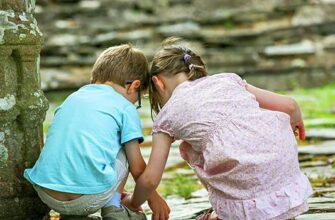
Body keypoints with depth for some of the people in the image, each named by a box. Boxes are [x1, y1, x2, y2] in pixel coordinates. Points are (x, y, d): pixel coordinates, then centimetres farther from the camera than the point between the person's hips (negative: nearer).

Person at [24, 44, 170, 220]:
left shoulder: (72, 98, 24)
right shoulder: (125, 108, 7)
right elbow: (137, 167, 8)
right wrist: (153, 197, 28)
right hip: (92, 198, -4)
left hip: (47, 196, 4)